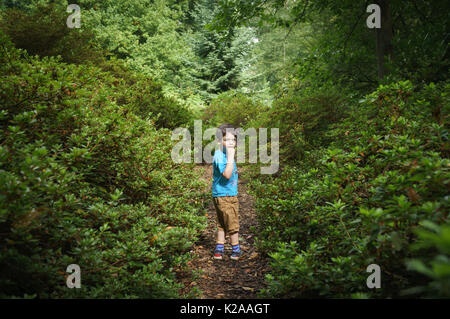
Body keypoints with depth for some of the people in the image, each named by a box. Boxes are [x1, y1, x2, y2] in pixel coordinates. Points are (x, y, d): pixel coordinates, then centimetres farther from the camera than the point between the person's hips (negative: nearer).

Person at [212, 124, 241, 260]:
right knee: (232, 224, 1)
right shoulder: (219, 155, -17)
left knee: (222, 225, 13)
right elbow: (226, 175, -29)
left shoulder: (226, 154, 11)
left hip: (230, 194, 9)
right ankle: (236, 250, 14)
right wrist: (230, 157, -31)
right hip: (223, 195, -9)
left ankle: (219, 250, 21)